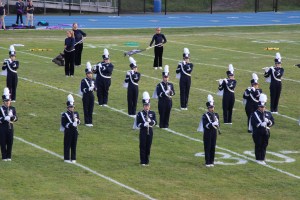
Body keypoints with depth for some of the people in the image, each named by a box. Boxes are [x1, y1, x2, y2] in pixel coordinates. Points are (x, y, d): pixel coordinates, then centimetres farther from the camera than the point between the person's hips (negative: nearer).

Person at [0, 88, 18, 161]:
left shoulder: (12, 108, 7)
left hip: (10, 128, 3)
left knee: (10, 143, 5)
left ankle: (9, 156, 15)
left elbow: (16, 118, 1)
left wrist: (11, 117, -20)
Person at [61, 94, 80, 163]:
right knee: (67, 145, -1)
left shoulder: (76, 113, 10)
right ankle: (67, 158, 6)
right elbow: (64, 124, -14)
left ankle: (73, 159, 15)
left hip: (75, 131, 5)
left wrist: (77, 121, -17)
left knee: (74, 145, 8)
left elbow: (78, 122, 7)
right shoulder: (64, 115, -7)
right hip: (68, 131, -5)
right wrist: (72, 124, -22)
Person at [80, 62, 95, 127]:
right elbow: (82, 89, -15)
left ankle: (90, 122, 14)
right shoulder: (83, 81, -8)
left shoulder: (93, 80, 8)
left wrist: (93, 88, -13)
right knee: (86, 109, 0)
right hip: (86, 96, -5)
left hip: (91, 96, 5)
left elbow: (94, 88, 9)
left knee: (91, 109, 7)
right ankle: (87, 122, 6)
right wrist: (89, 89, -26)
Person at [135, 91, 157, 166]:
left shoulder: (152, 113, 7)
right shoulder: (140, 114, -1)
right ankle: (142, 161, 2)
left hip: (150, 131, 3)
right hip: (143, 131, -3)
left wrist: (150, 121, -20)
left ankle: (147, 161, 14)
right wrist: (144, 124, -22)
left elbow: (155, 122, 0)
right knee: (143, 146, -3)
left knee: (148, 146, 6)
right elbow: (137, 124, -5)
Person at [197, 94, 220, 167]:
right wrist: (212, 124, -27)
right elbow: (205, 125, -17)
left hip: (214, 133, 5)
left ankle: (212, 161, 15)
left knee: (213, 147, 7)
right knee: (207, 148, -3)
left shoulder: (216, 115, 8)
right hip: (207, 134, -5)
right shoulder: (205, 116, -9)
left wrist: (216, 124, -14)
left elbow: (218, 124, 9)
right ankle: (207, 162, 0)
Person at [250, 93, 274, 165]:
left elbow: (272, 122, 8)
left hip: (266, 132, 4)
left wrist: (268, 121, -14)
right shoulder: (255, 114, -3)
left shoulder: (268, 114, 11)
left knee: (264, 146, 7)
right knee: (258, 146, -2)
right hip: (257, 133, -4)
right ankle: (258, 159, 5)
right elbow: (252, 123, -14)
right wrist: (260, 124, -24)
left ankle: (262, 159, 15)